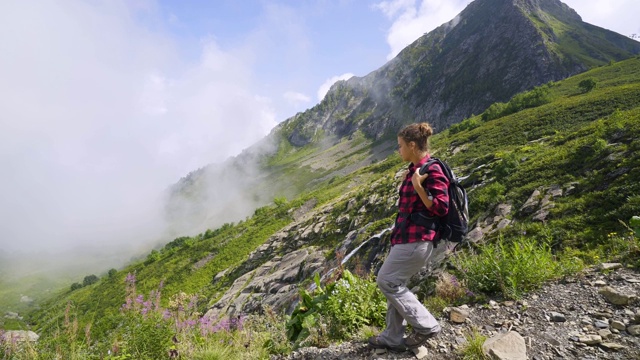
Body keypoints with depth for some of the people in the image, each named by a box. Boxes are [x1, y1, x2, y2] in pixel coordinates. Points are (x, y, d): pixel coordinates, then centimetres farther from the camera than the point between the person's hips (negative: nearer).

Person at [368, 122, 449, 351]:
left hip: (416, 239, -10)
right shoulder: (415, 169, 12)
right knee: (395, 284, 13)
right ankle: (393, 338, 26)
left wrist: (418, 187, -27)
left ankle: (426, 326, 13)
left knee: (387, 281, -2)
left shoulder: (431, 171, -16)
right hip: (405, 236, 10)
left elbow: (441, 208, -19)